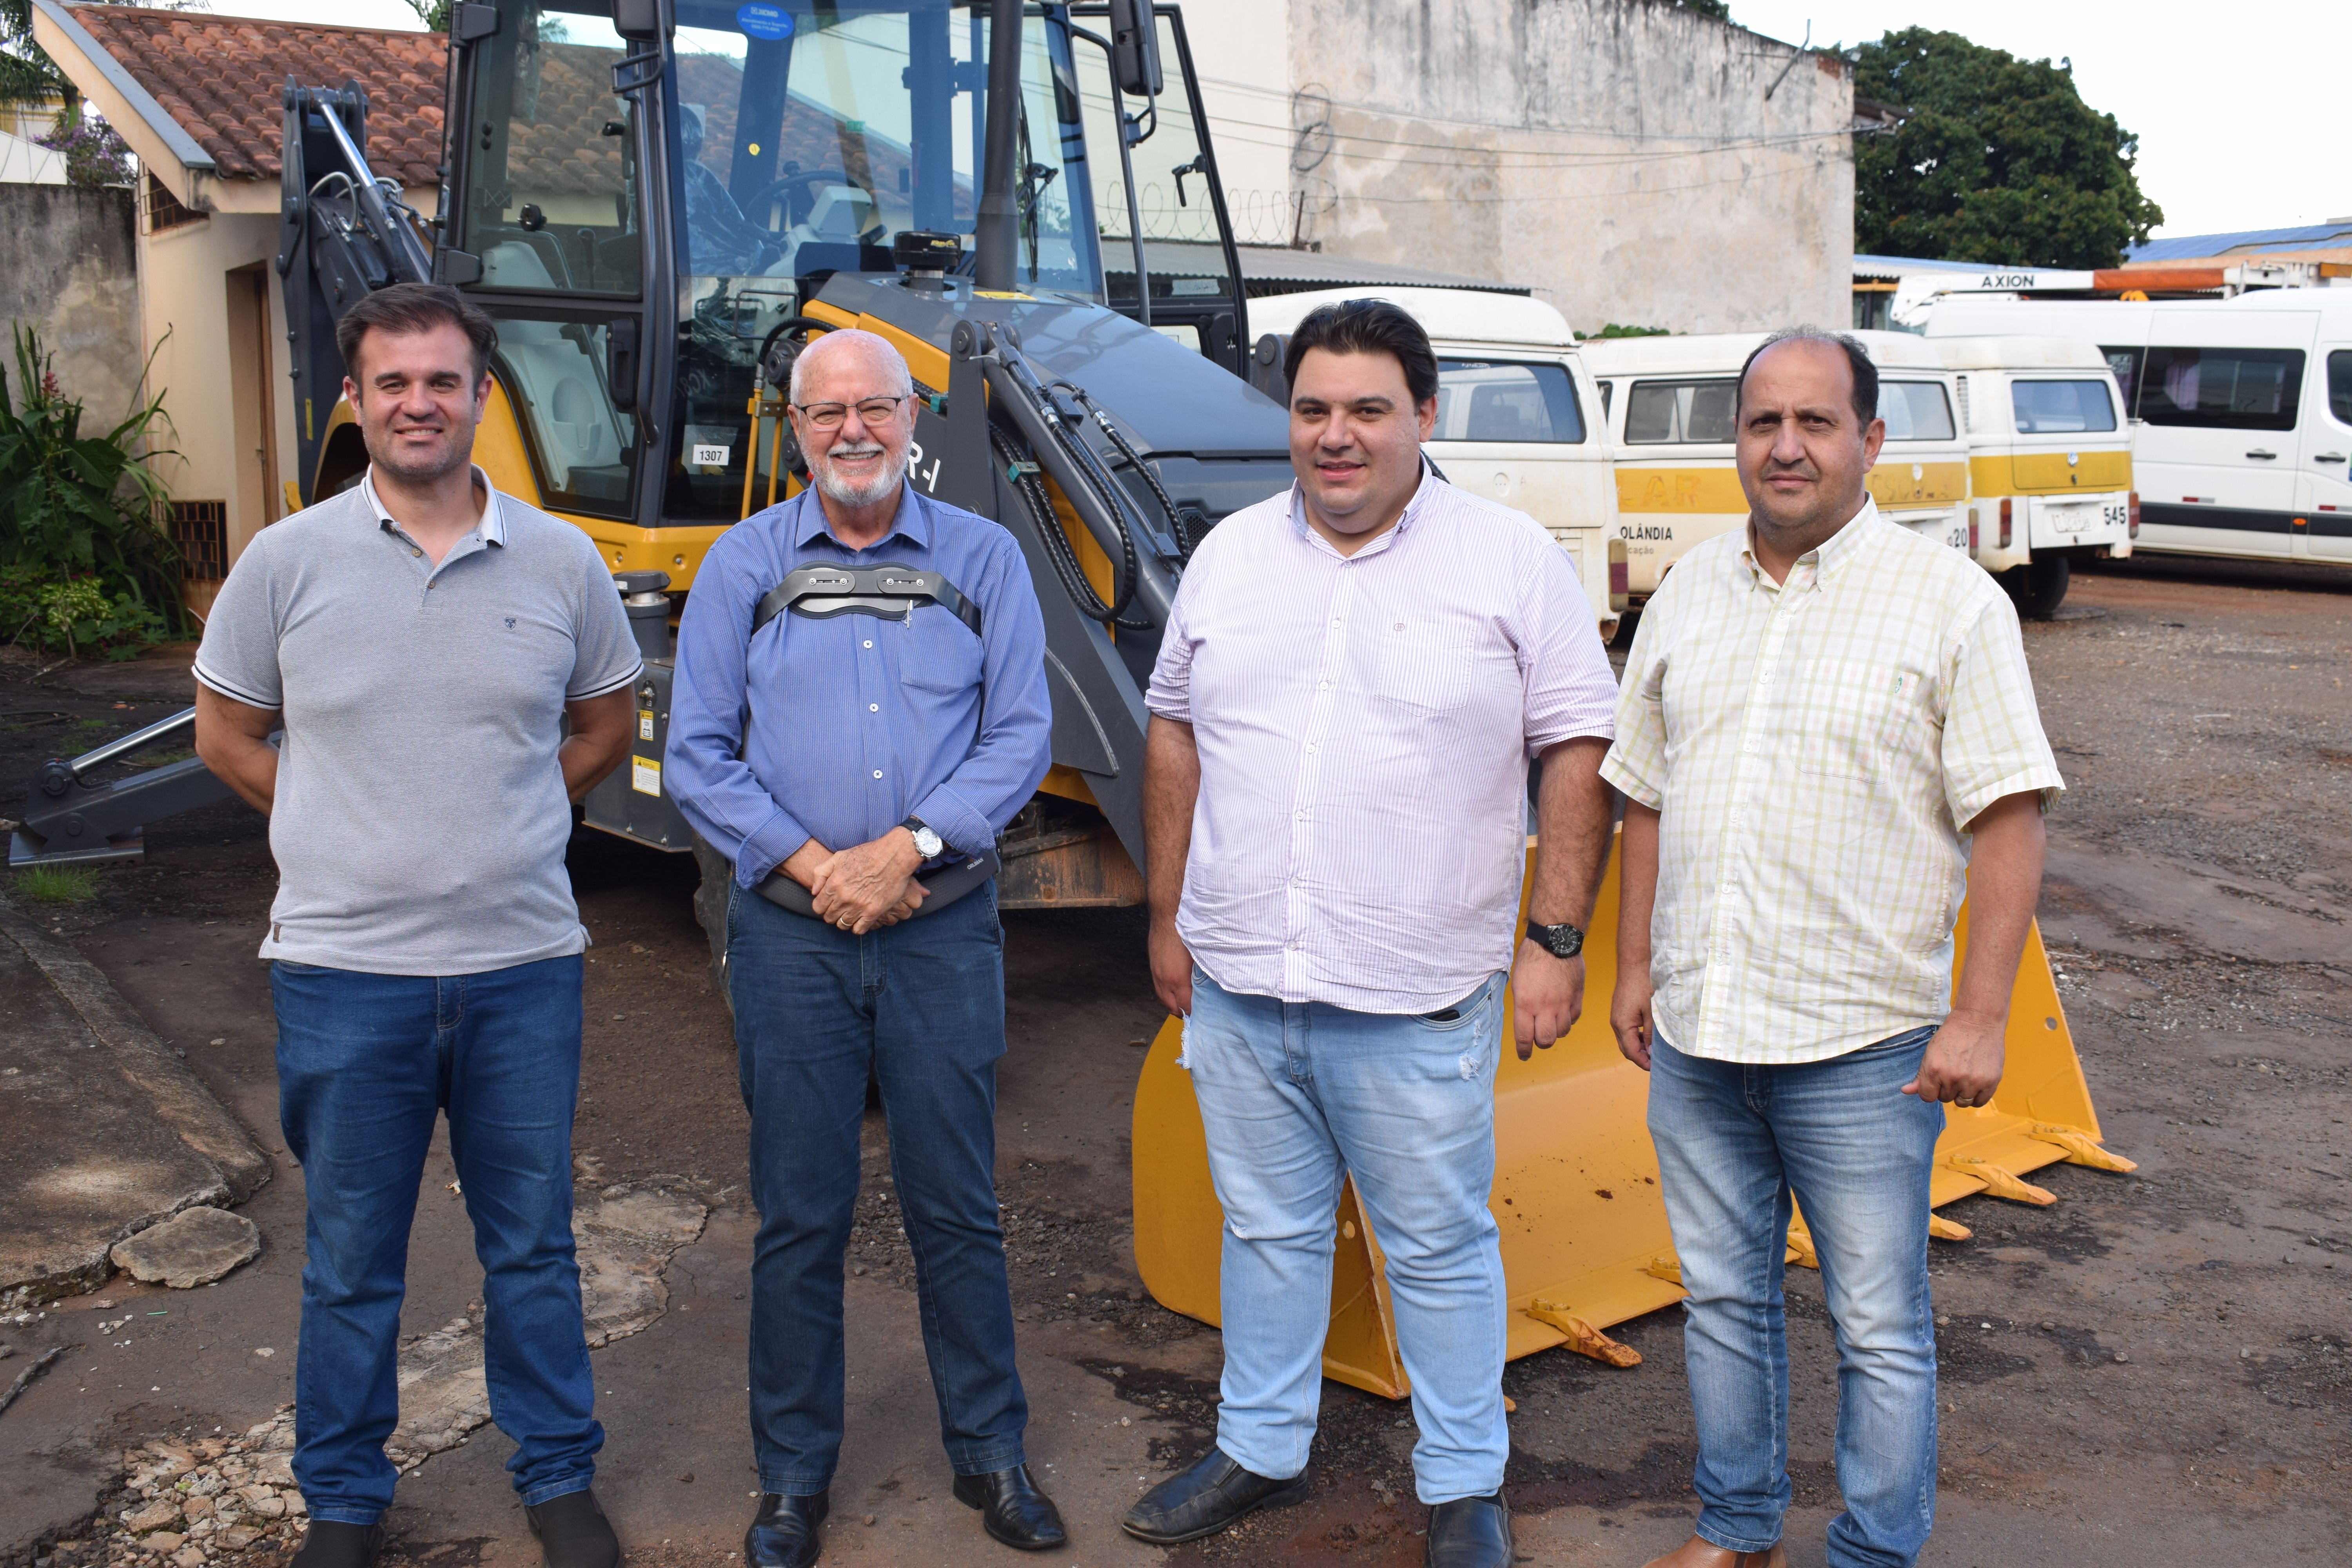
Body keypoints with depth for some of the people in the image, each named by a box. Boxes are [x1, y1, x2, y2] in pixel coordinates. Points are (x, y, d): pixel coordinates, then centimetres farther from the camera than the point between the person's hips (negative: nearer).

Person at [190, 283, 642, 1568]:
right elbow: (227, 736, 9)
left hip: (523, 963, 1)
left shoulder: (559, 560, 1)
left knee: (533, 1244, 13)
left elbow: (604, 726, 14)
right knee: (350, 1260, 12)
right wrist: (363, 835, 5)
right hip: (345, 969, -1)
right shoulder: (288, 559, -1)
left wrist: (502, 823, 6)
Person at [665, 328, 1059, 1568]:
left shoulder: (981, 559, 5)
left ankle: (990, 1452, 25)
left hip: (944, 928, 0)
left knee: (957, 1201, 8)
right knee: (798, 1212, 7)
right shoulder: (744, 565, 5)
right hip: (789, 932, 0)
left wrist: (913, 843, -13)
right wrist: (807, 864, -10)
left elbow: (1021, 736, 0)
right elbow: (697, 756, 2)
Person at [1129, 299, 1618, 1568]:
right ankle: (1260, 1451, 36)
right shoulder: (1230, 555, 7)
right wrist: (1168, 917, 11)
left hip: (1415, 1000, -4)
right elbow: (1176, 733, 13)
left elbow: (1578, 749, -5)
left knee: (1440, 1247, 9)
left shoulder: (1511, 560, -4)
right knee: (1266, 1228, 18)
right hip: (1235, 985, 4)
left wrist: (1556, 939, -9)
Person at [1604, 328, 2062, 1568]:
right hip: (1692, 1033, 5)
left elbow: (2007, 818, -10)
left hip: (1860, 1044, -5)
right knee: (1722, 1295, 17)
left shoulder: (1948, 600, -6)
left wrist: (1979, 1015, -14)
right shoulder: (1688, 594, 9)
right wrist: (1633, 969, 14)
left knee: (1878, 1325, 7)